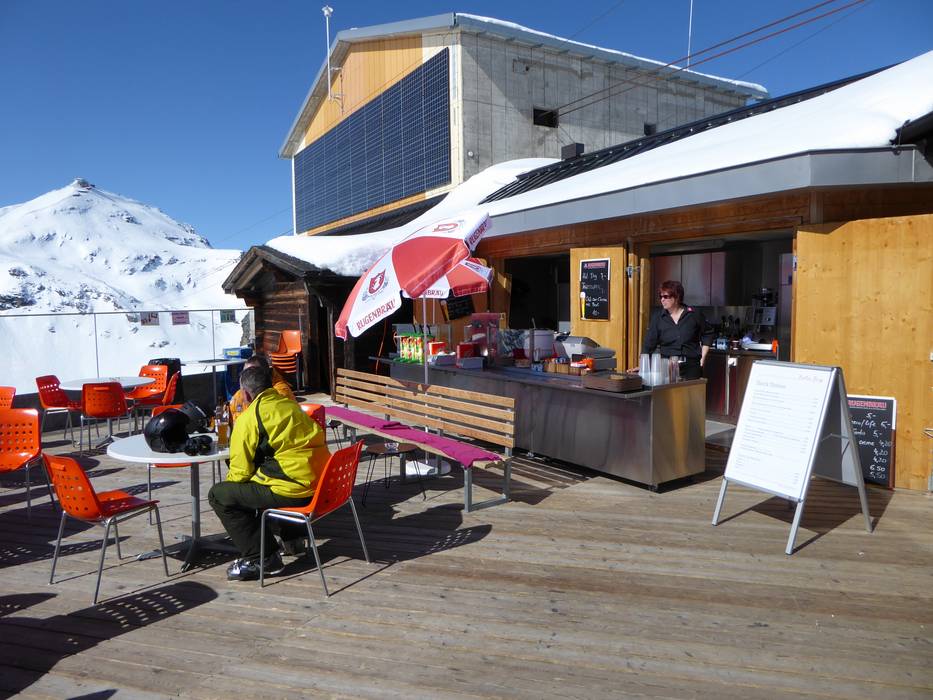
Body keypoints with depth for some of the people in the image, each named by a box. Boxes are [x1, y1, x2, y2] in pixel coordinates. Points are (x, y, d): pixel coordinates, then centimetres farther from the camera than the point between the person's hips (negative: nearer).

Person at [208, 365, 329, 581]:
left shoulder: (249, 418, -8)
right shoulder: (290, 404, 14)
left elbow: (240, 472, -4)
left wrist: (229, 484, 18)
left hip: (293, 490, -9)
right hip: (319, 481, 9)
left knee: (219, 495, 4)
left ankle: (259, 558, 2)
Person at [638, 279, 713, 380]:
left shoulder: (694, 314, 3)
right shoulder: (658, 318, 4)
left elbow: (707, 334, 15)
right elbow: (649, 343, 0)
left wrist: (703, 357, 6)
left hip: (691, 367, 0)